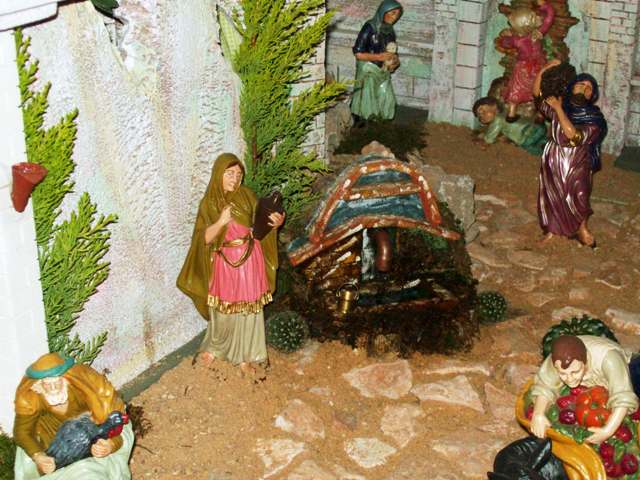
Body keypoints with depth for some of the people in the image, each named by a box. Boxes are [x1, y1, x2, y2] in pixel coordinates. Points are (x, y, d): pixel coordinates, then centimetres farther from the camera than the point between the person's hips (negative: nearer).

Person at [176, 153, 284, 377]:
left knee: (248, 309, 8)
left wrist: (275, 223, -21)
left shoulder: (246, 195, -2)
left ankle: (244, 356, 24)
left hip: (250, 260, 1)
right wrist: (221, 222, -26)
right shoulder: (209, 203, -6)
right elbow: (204, 238, -10)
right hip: (225, 262, -1)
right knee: (223, 311, 11)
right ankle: (214, 346, 38)